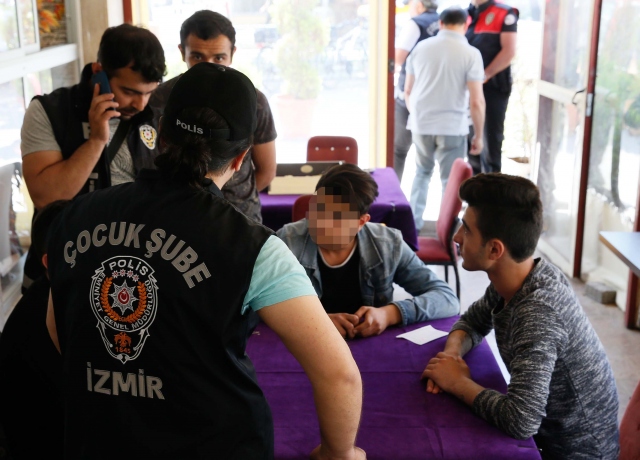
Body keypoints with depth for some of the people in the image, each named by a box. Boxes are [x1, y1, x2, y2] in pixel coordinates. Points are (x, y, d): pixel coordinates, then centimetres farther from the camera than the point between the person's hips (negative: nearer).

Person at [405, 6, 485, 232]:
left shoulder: (420, 47, 3)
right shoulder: (471, 53, -7)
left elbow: (408, 91, 10)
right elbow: (476, 101, -12)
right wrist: (479, 135, -2)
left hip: (421, 124, 4)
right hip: (452, 127, -3)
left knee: (422, 172, 23)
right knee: (450, 181, 7)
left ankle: (413, 223, 26)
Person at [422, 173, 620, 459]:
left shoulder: (538, 312, -31)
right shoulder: (511, 280, -9)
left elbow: (520, 421, -38)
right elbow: (473, 320, 10)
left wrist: (459, 383, -22)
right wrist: (452, 353, -11)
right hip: (548, 431, 6)